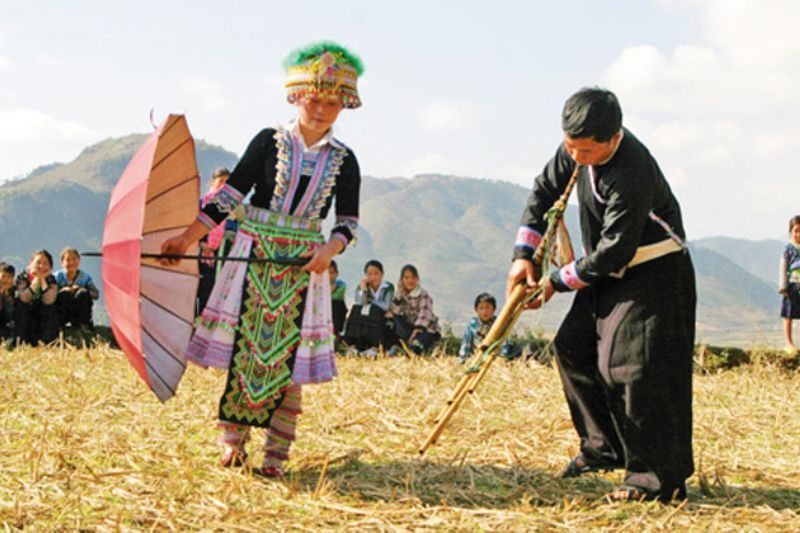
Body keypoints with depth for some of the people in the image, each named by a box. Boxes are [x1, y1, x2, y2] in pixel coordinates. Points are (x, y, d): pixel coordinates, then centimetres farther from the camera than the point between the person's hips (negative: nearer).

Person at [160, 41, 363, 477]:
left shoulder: (342, 160, 5)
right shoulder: (269, 142, 0)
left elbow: (348, 221, 3)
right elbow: (231, 194, -1)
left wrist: (329, 250, -18)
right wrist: (187, 238, -5)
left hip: (304, 267, 1)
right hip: (253, 258, -1)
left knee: (288, 356, 0)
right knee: (243, 345, -2)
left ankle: (276, 453, 7)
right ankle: (232, 440, 11)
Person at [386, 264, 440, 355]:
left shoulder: (423, 295, -11)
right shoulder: (401, 294, 6)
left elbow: (424, 314, -25)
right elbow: (395, 312, -4)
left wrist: (418, 329, -40)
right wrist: (399, 295, -14)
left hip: (427, 330, -6)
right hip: (409, 328, 6)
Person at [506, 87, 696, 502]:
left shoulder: (632, 176, -32)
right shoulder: (577, 149, -5)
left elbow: (613, 251, -27)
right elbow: (544, 191, 10)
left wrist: (557, 282, -15)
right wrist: (524, 255, 2)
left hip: (653, 276, -9)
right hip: (610, 273, 9)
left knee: (630, 366, -16)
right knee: (572, 346, 8)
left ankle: (660, 478, -10)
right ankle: (605, 447, 19)